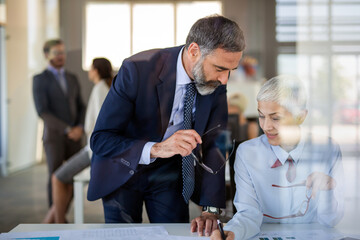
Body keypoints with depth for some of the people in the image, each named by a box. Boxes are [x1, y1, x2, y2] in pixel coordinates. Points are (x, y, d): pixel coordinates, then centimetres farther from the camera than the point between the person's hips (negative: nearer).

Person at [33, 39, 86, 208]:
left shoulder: (72, 78, 13)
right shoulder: (39, 80, -5)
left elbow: (80, 107, 13)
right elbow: (42, 111, -14)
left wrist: (80, 128, -8)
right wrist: (67, 130, -20)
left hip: (74, 137, 5)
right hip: (53, 136, -5)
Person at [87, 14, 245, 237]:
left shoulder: (217, 83, -16)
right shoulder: (136, 70, -30)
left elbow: (213, 146, -11)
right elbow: (100, 139, -28)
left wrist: (211, 210, -20)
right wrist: (155, 149, -44)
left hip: (169, 174, 3)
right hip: (123, 171, -3)